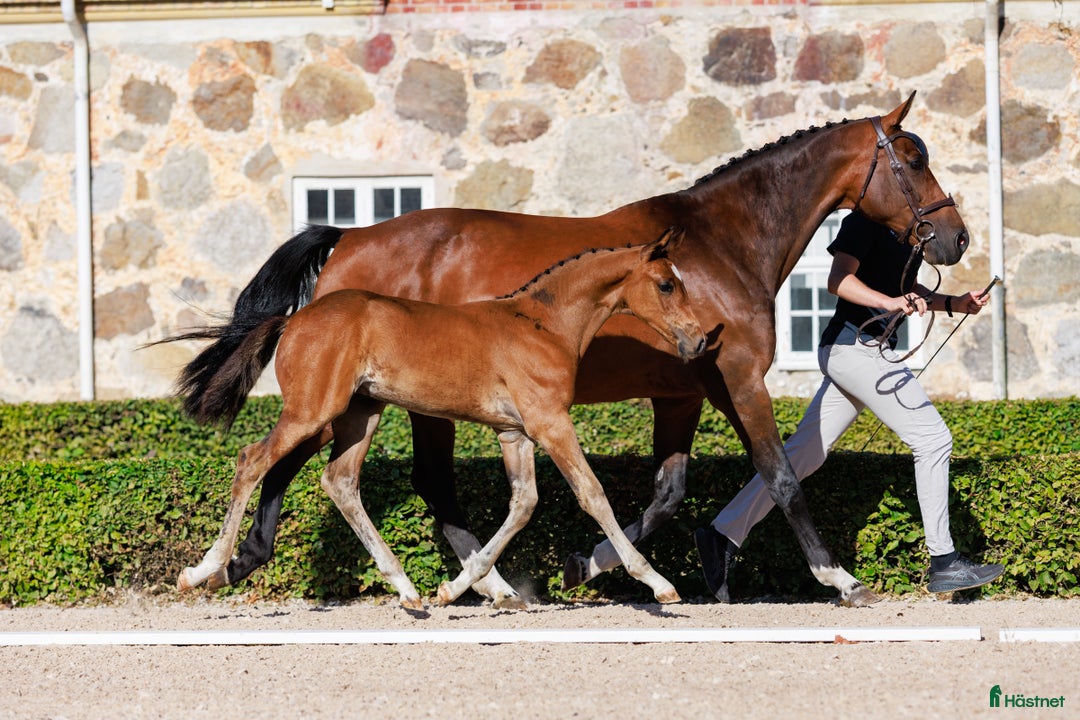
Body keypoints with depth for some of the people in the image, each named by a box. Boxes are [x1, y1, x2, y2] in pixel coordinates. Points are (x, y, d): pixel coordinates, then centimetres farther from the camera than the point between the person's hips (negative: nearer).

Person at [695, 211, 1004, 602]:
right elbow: (839, 279, -21)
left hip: (867, 349, 10)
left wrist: (953, 303, 12)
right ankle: (943, 563, -4)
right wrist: (892, 301, -34)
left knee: (805, 452, 8)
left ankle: (723, 535, 9)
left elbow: (907, 287, 26)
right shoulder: (867, 218, -12)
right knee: (932, 439, -8)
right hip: (856, 345, -10)